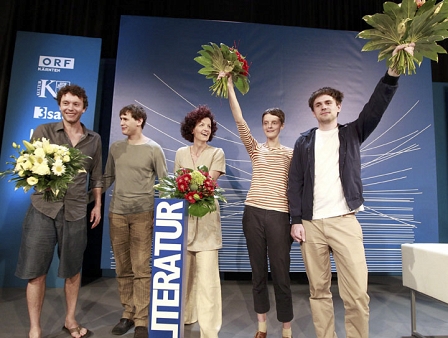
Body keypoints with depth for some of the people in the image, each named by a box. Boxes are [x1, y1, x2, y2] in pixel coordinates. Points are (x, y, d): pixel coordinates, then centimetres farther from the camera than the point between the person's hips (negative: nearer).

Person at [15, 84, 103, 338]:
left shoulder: (94, 139, 8)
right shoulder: (43, 131, 2)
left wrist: (97, 205, 10)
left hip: (76, 211, 1)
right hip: (43, 208, -1)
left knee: (73, 269, 12)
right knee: (35, 271, 5)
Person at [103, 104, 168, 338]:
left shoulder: (154, 149, -2)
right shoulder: (115, 148, 10)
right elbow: (107, 177, 16)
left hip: (143, 214, -4)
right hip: (117, 213, 4)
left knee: (141, 269, -2)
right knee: (122, 268, 10)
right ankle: (127, 314, 24)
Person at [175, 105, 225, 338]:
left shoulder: (216, 153, 3)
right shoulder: (180, 153, 12)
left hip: (205, 218, -3)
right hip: (183, 216, 4)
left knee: (206, 275, -5)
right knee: (184, 271, 12)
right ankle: (185, 315, 32)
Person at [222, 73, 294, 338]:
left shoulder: (291, 153, 7)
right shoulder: (255, 149, 9)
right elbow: (240, 121, -1)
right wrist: (230, 87, -5)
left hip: (279, 215, -2)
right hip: (253, 212, 2)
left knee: (281, 272, 4)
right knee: (258, 270, 12)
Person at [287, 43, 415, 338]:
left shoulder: (352, 133, 12)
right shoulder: (304, 142, 10)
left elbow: (376, 107, -4)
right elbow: (295, 183, 5)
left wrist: (393, 72, -19)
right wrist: (296, 220, -2)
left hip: (344, 222, -1)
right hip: (311, 224, 1)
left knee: (357, 293, -4)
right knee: (319, 291, 8)